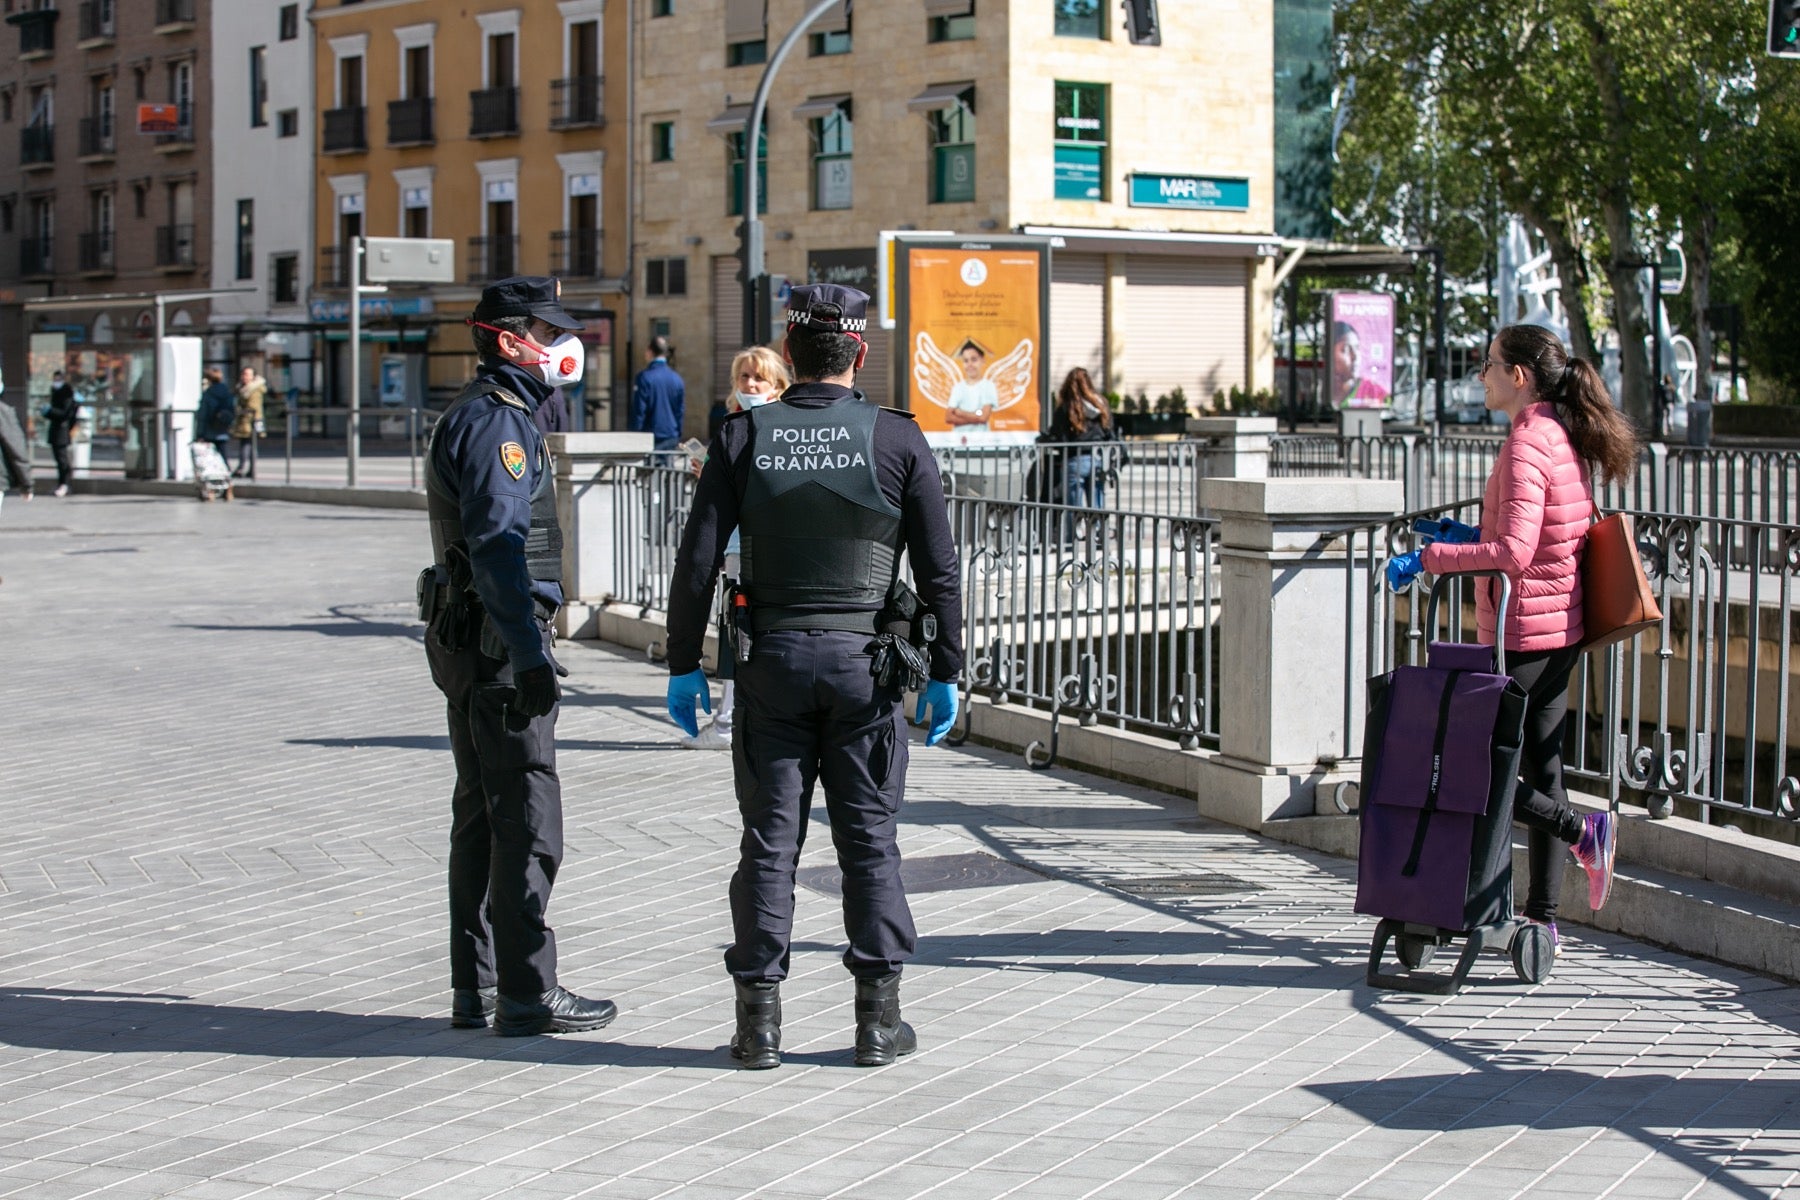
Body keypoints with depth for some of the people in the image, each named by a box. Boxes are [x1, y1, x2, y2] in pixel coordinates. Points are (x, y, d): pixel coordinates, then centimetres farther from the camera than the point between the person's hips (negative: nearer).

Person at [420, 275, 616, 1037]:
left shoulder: (486, 415, 19)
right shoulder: (495, 423, -14)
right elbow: (498, 545, -24)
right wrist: (529, 654, -29)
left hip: (469, 639, 11)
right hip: (498, 639, -11)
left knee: (480, 815, 13)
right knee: (526, 819, -6)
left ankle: (476, 988, 20)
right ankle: (527, 995, -1)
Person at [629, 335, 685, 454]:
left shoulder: (644, 377, -9)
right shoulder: (677, 379, 7)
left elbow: (638, 411, -9)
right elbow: (680, 410, 12)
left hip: (651, 437, -5)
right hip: (671, 437, 5)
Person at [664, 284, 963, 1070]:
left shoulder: (743, 438, -2)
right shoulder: (898, 441, -3)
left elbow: (696, 562, -4)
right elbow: (940, 570, -3)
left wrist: (684, 665, 4)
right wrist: (943, 674, 5)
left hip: (772, 659, 1)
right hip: (865, 661, 0)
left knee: (770, 840, 5)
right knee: (869, 838, 7)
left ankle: (759, 1020, 7)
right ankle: (878, 1018, 9)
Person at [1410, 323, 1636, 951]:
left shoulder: (1526, 444, -18)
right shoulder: (1565, 439, 11)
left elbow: (1513, 553, -27)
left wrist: (1434, 556, -18)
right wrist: (1473, 538, 14)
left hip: (1521, 633, -9)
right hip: (1561, 630, 9)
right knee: (1538, 768, 12)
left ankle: (1583, 831, -7)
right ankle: (1542, 917, 15)